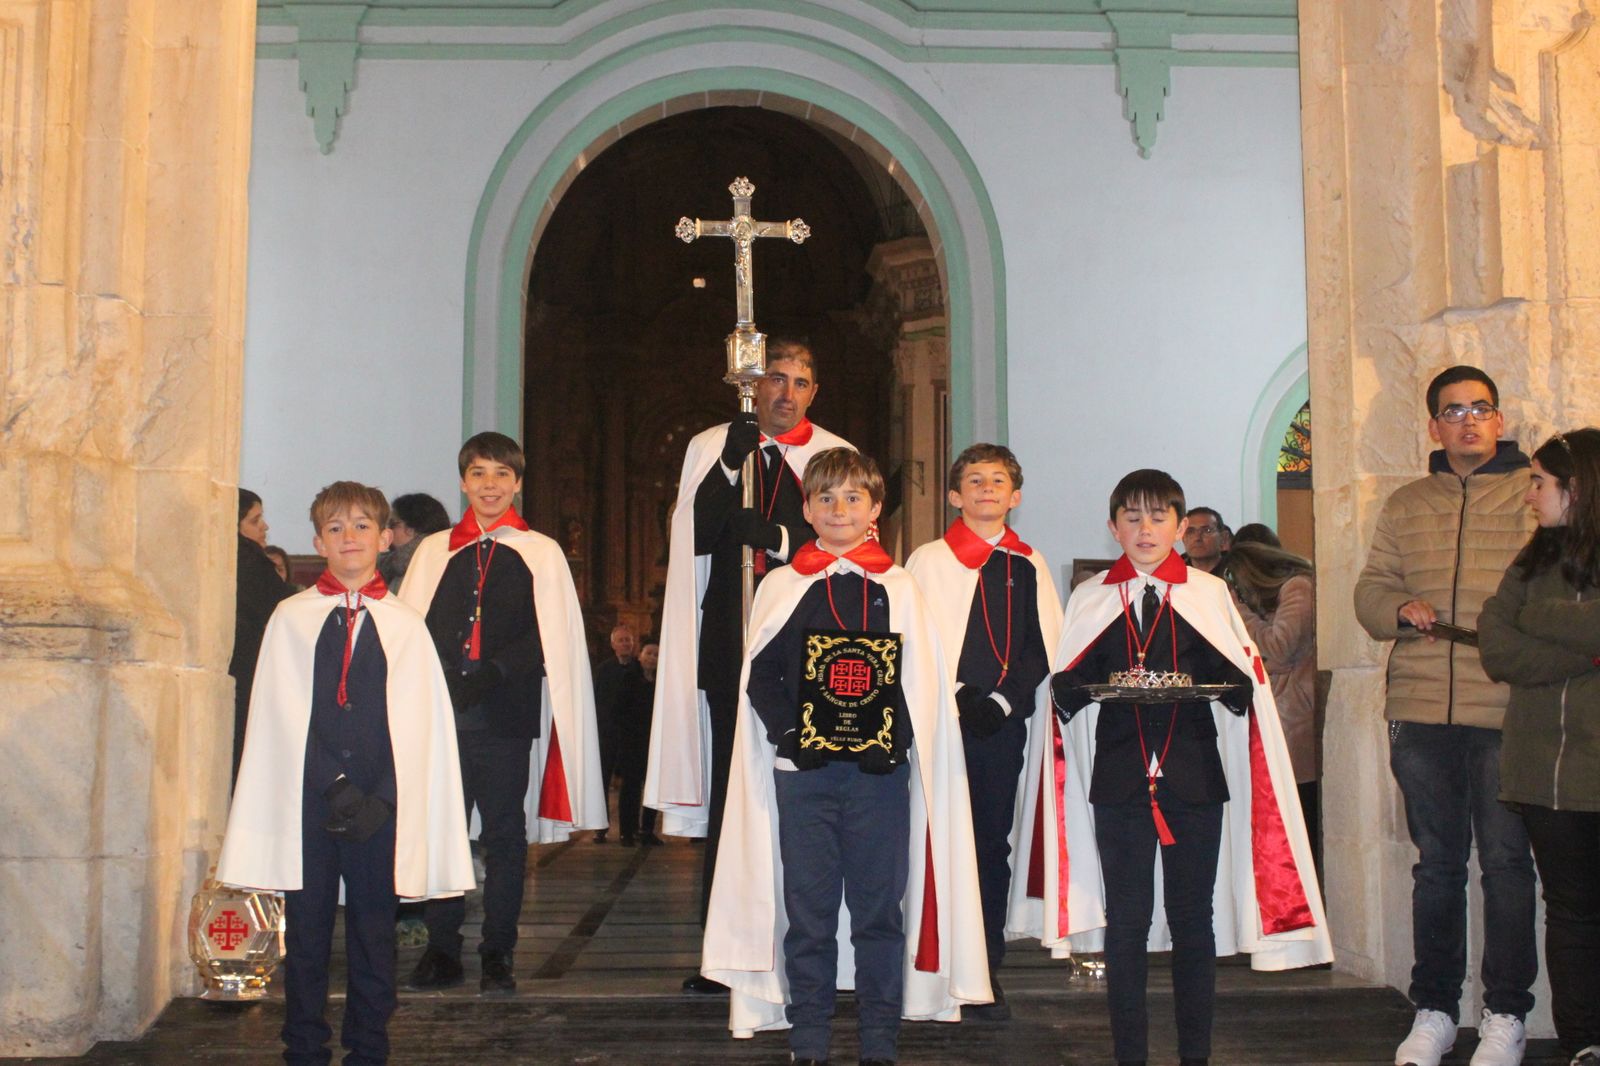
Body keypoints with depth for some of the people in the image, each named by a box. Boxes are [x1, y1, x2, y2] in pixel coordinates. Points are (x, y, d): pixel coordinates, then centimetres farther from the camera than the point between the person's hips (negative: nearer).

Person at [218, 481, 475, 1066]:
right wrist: (337, 786, -8)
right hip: (307, 799, 0)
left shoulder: (405, 625, 6)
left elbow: (416, 725, 2)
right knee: (306, 933, 6)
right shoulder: (290, 619, 5)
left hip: (379, 803, 0)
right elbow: (285, 719, 0)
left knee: (374, 934, 6)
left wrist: (380, 798, -8)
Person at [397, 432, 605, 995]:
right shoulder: (433, 551, 14)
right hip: (441, 714, 2)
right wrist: (441, 683, -9)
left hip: (506, 716, -2)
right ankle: (442, 950, 16)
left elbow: (552, 641, -1)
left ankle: (498, 954, 12)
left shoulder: (541, 554, 7)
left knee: (504, 835, 2)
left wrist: (492, 674, -15)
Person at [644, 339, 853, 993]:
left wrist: (773, 536, -11)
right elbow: (699, 538, -1)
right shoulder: (711, 449, 13)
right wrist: (735, 462, -11)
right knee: (728, 792, 1)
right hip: (731, 644, 1)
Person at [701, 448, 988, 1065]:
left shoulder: (898, 587, 7)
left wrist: (890, 737, -14)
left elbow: (921, 682, 2)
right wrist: (791, 731, -12)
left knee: (880, 910, 4)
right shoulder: (781, 587, 8)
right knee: (808, 911, 5)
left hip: (880, 767, 0)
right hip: (802, 767, 0)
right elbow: (760, 677, 4)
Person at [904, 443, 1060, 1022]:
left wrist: (1002, 700, -6)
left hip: (1006, 722, 2)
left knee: (994, 842, 5)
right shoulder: (927, 561, 4)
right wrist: (957, 697, -11)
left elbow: (1045, 648, 7)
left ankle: (986, 973, 13)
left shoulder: (1030, 567, 11)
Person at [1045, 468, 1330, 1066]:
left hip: (1196, 774, 0)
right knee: (1125, 920, 3)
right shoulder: (1089, 600, 12)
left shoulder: (1211, 595, 11)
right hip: (1118, 776, 0)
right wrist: (1108, 685, -16)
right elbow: (1064, 687, 4)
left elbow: (1245, 683, 5)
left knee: (1193, 917, 4)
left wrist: (1198, 683, -15)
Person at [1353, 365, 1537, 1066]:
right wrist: (1399, 608, -5)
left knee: (1505, 863, 2)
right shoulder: (1404, 506, 15)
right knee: (1436, 865, 11)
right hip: (1421, 713, 3)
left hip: (1507, 712, -3)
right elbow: (1370, 589, 16)